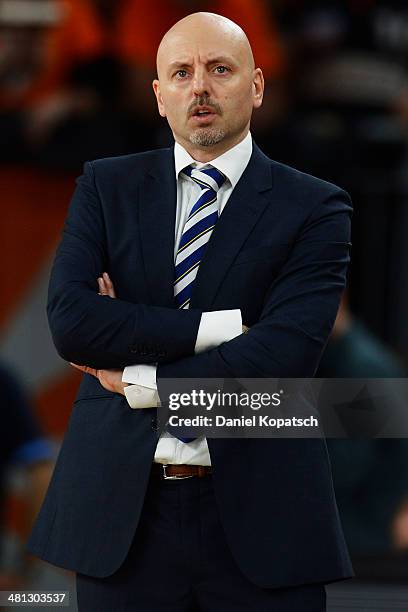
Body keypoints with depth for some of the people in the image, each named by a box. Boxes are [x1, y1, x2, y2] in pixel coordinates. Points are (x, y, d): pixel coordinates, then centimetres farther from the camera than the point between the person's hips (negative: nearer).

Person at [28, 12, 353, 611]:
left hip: (256, 517, -1)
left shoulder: (315, 208, 1)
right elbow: (70, 321, -7)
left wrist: (139, 380, -8)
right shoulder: (107, 188, 9)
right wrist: (218, 327, -14)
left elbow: (284, 355, -13)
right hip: (121, 511, 2)